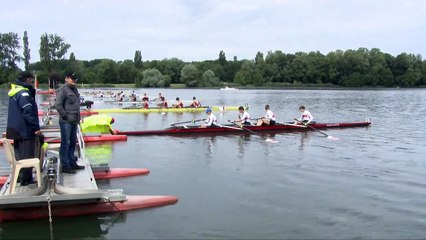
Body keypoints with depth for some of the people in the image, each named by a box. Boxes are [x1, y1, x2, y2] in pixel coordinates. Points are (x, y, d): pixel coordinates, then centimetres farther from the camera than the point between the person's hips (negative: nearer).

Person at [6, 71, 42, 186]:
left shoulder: (14, 92, 13)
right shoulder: (24, 93, -18)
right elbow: (28, 113, -23)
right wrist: (36, 128, -20)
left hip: (17, 129, 10)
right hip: (25, 130, -10)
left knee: (19, 154, 17)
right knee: (27, 155, -2)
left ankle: (20, 176, 25)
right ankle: (26, 179, 2)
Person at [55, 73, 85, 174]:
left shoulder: (74, 89, 16)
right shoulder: (63, 90, -11)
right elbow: (57, 105, -18)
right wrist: (65, 116, -16)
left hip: (74, 121, 9)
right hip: (66, 122, -9)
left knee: (72, 143, 15)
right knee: (65, 143, -4)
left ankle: (72, 163, 25)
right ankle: (65, 166, 1)